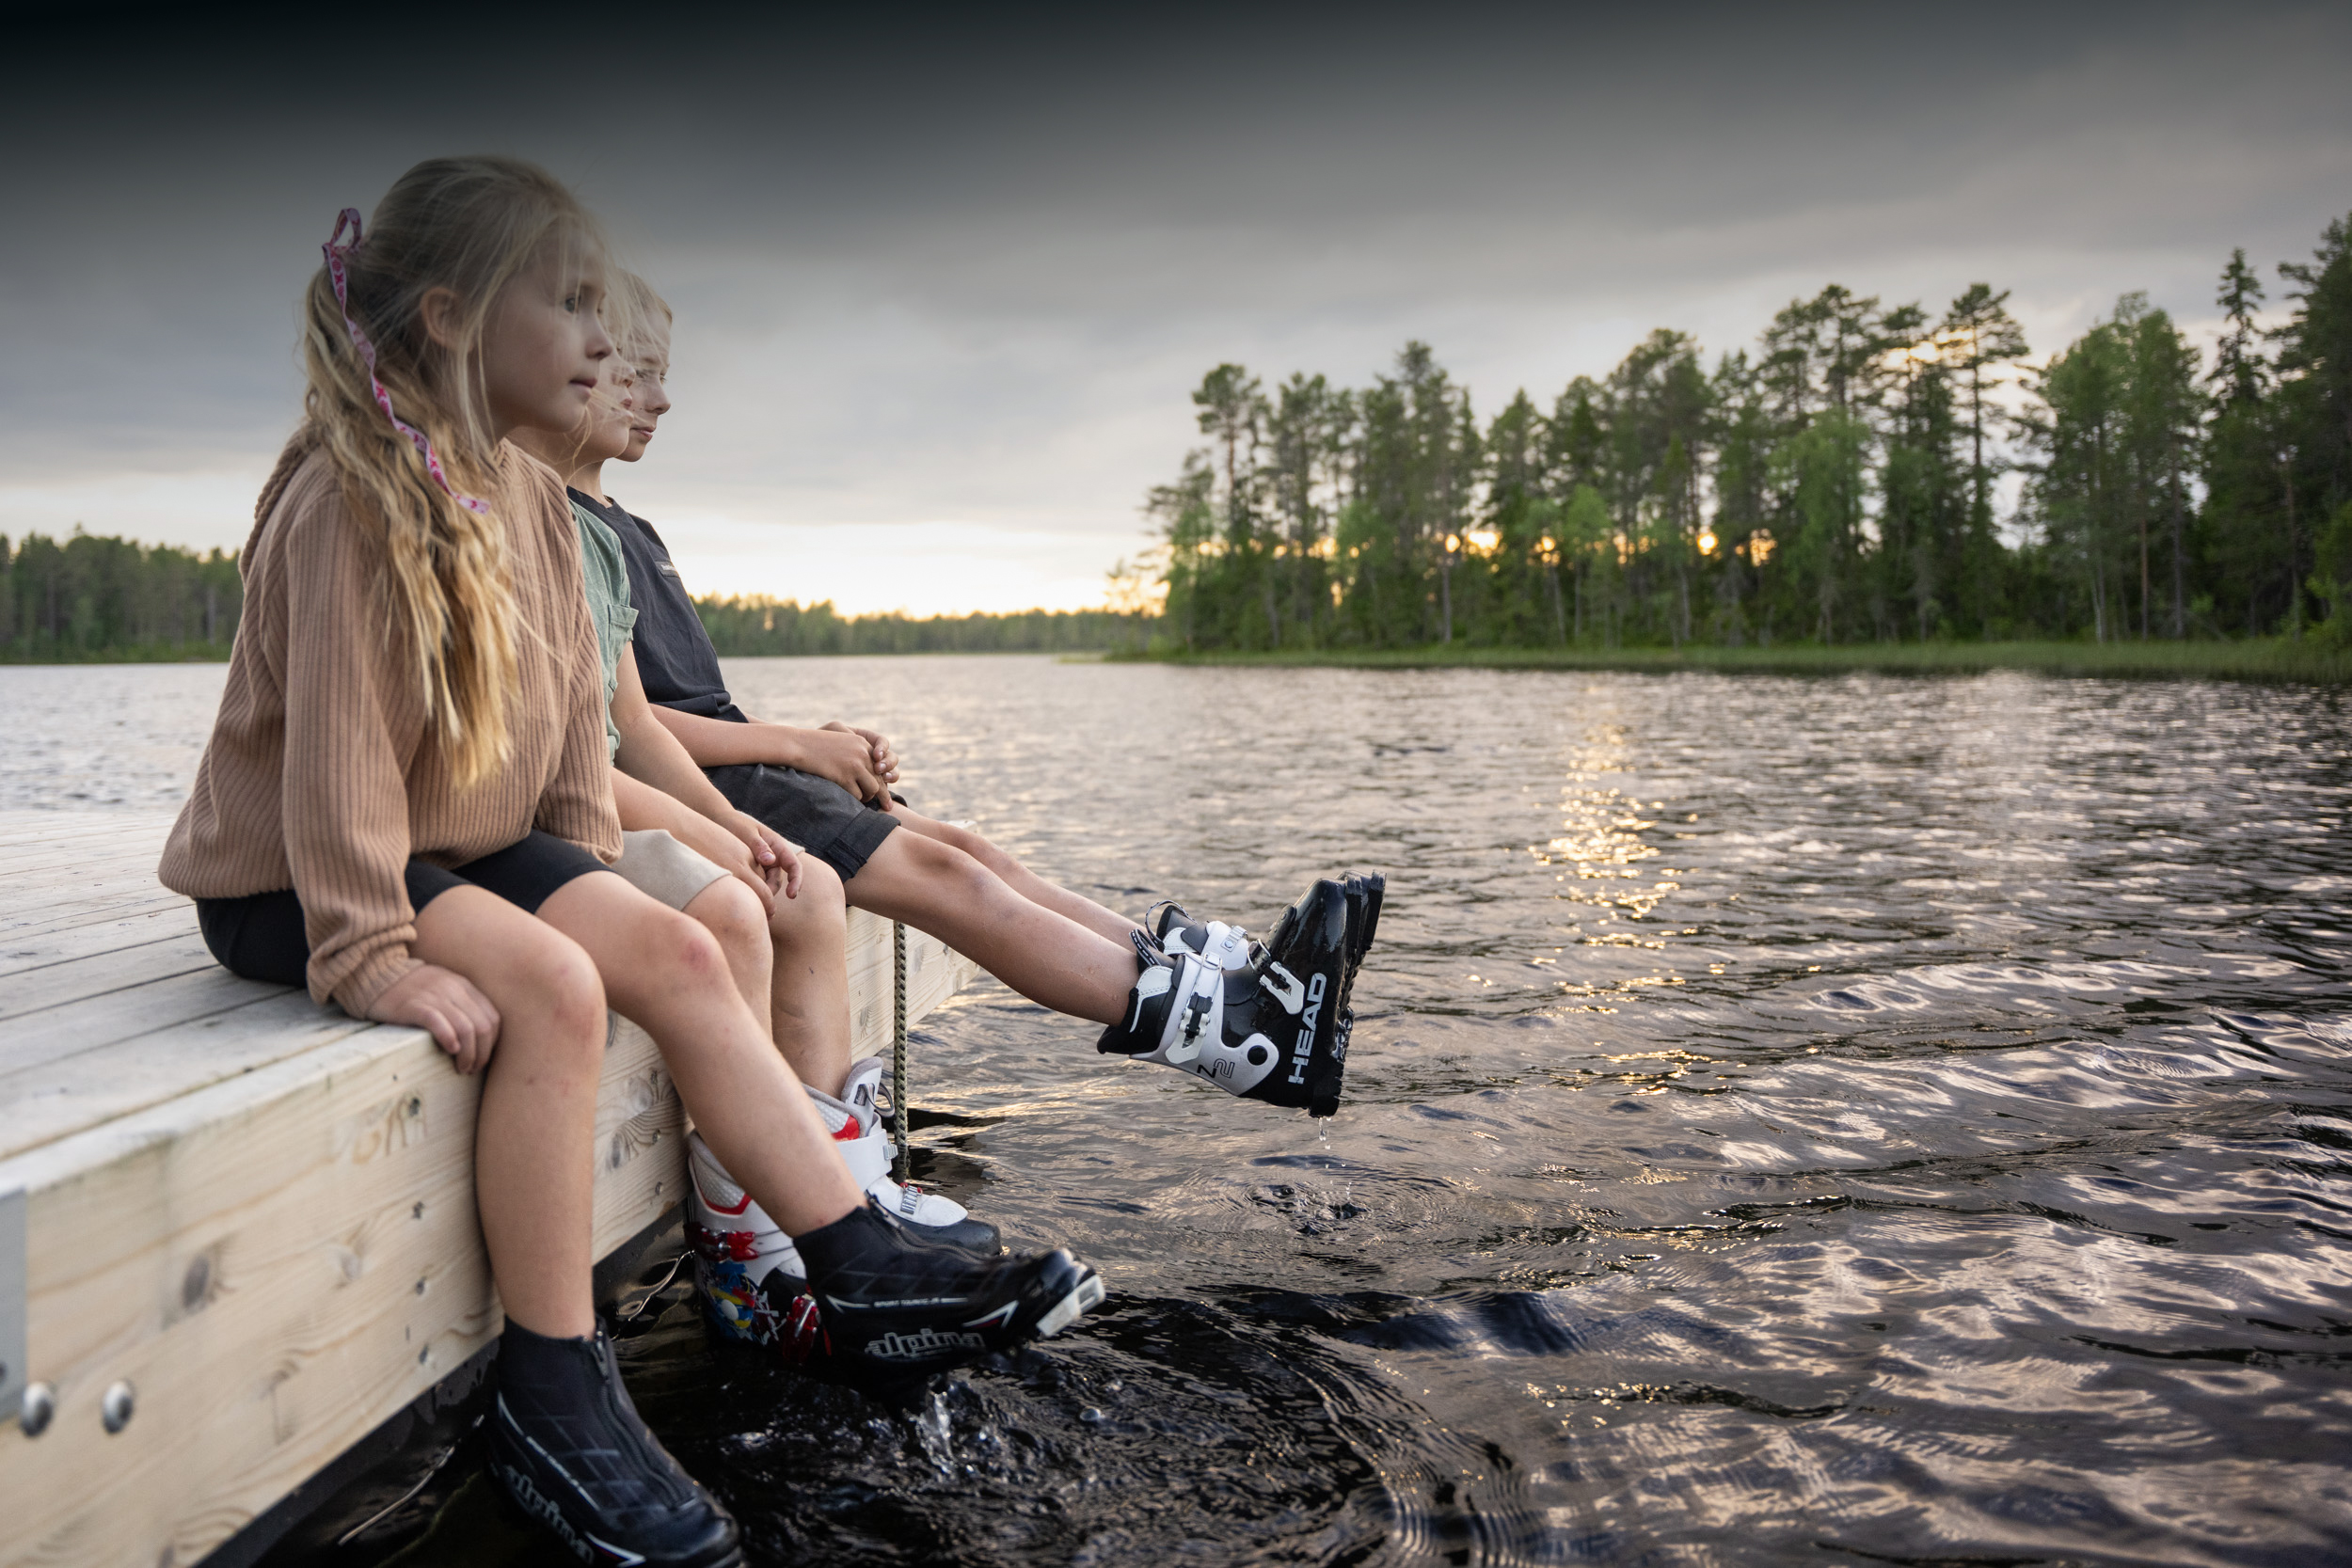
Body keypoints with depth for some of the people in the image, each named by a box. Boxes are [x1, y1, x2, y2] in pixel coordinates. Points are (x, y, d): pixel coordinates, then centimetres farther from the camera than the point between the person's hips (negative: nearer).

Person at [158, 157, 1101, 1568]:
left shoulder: (534, 499, 6)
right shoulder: (356, 495, -22)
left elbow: (574, 706, 10)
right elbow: (336, 738, -26)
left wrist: (588, 874, 4)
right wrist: (369, 953, -27)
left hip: (473, 846, 8)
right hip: (295, 879, -8)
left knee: (676, 948, -9)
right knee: (549, 983, -30)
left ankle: (865, 1271, -6)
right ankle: (553, 1398, -20)